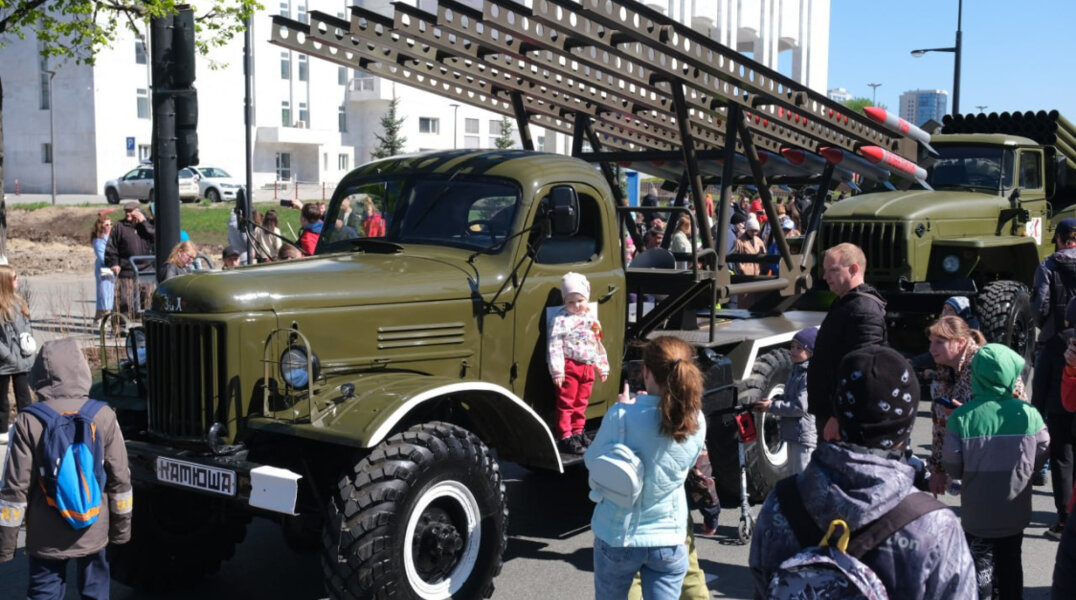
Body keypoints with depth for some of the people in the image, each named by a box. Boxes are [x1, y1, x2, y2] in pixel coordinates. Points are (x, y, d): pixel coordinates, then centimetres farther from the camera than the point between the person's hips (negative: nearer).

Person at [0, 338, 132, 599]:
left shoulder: (29, 422, -13)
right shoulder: (103, 416, -8)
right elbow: (120, 479, -3)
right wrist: (121, 526, 10)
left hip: (46, 537, -1)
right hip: (93, 532, 2)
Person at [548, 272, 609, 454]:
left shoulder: (591, 317, 12)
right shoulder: (561, 319, -11)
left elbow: (598, 343, 20)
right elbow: (555, 346, -15)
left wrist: (603, 366, 21)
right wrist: (557, 370, -19)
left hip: (588, 367, 7)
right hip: (569, 367, -7)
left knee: (581, 403, 16)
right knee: (566, 403, -3)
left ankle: (577, 433, 27)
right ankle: (565, 438, 1)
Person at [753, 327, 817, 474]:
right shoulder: (796, 371, 13)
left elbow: (801, 406, -23)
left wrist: (772, 406, -16)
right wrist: (773, 400, 1)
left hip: (805, 436, -10)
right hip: (793, 434, 10)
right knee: (795, 475, 20)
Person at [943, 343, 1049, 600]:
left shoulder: (962, 417, -20)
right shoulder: (1028, 414, -15)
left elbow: (952, 467, -13)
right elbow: (1041, 457, -3)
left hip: (978, 513, -2)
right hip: (1015, 511, 2)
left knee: (981, 568, 13)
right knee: (1010, 565, 21)